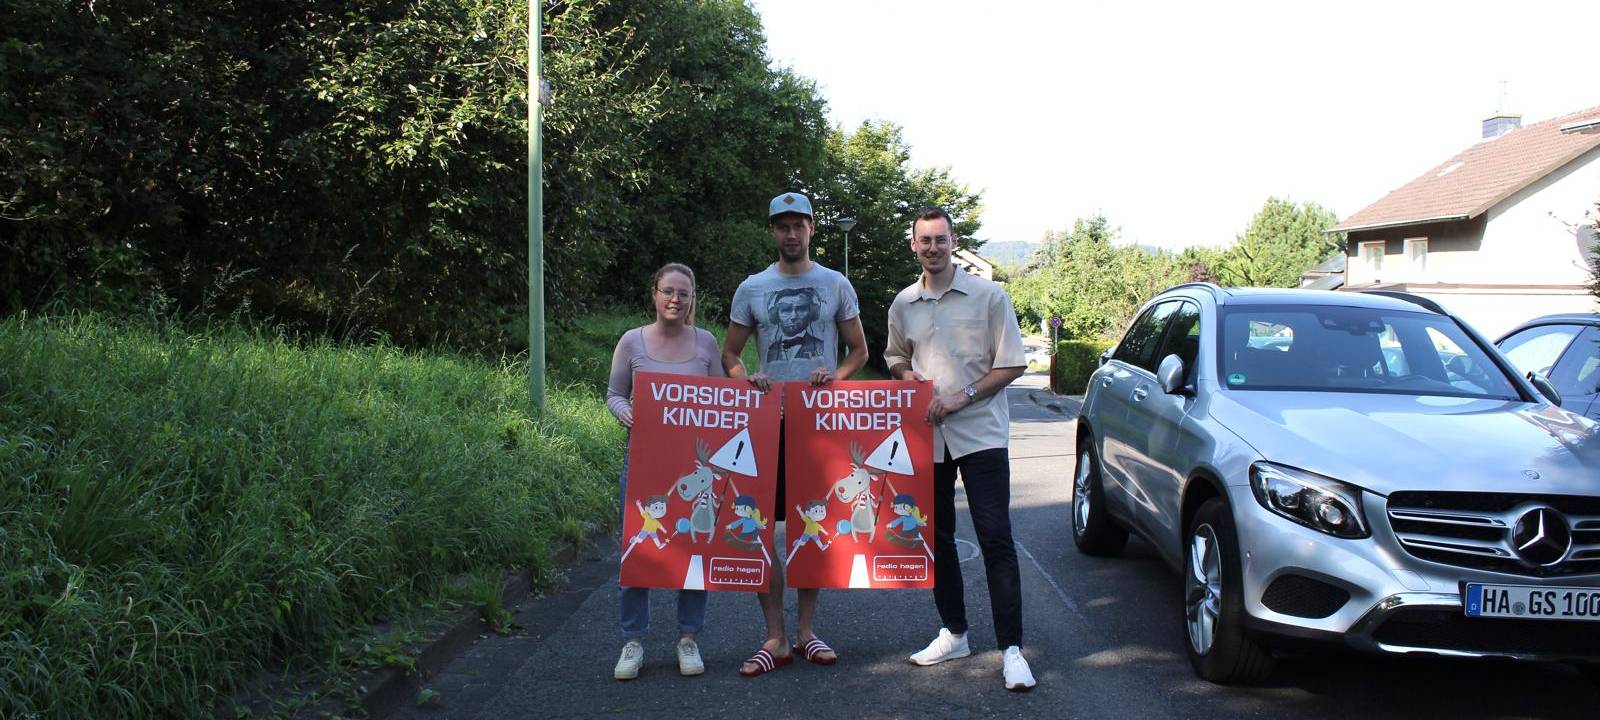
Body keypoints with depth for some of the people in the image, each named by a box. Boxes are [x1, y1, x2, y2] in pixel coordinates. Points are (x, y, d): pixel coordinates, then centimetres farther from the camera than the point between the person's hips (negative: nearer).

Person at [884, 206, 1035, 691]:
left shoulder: (988, 296, -4)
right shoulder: (903, 305, 9)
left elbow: (1012, 365, -4)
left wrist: (961, 397, -13)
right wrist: (906, 374, 0)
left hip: (980, 432, -5)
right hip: (926, 437, 5)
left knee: (996, 539, -9)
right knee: (937, 538, 11)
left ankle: (1011, 648, -6)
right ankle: (954, 633, 25)